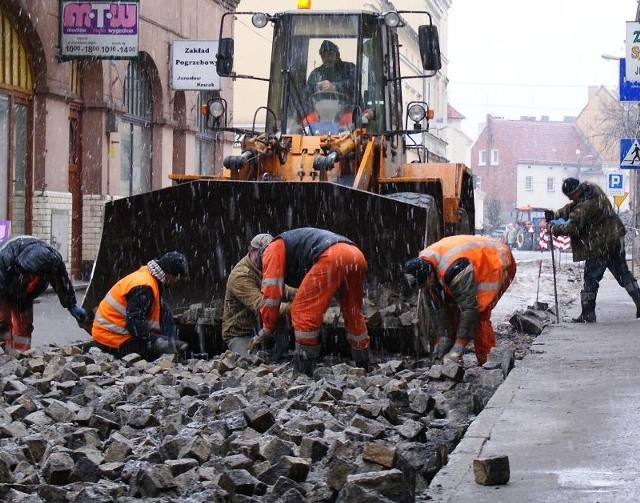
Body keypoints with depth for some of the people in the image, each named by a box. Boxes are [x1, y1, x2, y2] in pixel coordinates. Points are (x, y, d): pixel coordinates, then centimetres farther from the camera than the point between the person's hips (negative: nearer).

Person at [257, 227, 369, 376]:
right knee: (353, 314, 24)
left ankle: (302, 374, 0)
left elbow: (272, 291, 10)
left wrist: (267, 329, 19)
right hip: (357, 255, 9)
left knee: (303, 312, 1)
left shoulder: (272, 250, 18)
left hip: (332, 257, -8)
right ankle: (364, 369, 32)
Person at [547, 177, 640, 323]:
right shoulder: (591, 188, 3)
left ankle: (588, 314, 3)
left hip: (601, 246, -9)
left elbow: (572, 228, -23)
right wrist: (556, 214, 2)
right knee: (622, 272, 16)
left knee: (591, 277, 0)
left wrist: (554, 228, -9)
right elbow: (572, 207, 13)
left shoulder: (584, 207, -27)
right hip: (616, 238, 9)